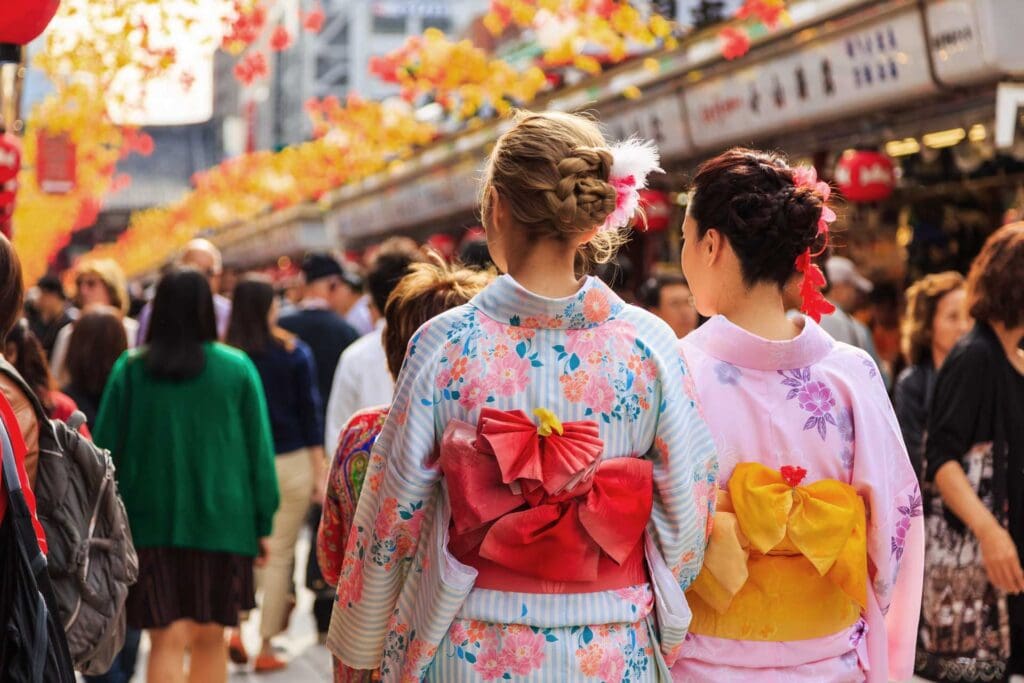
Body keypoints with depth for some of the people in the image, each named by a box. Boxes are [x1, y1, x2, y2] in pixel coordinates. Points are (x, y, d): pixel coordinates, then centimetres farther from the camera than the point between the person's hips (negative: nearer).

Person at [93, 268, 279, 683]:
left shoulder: (129, 369, -1)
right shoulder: (237, 368, -2)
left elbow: (106, 447, 3)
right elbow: (259, 448, 1)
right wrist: (262, 523, 9)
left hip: (150, 520, 0)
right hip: (222, 520, 0)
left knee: (166, 641, -1)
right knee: (210, 639, 12)